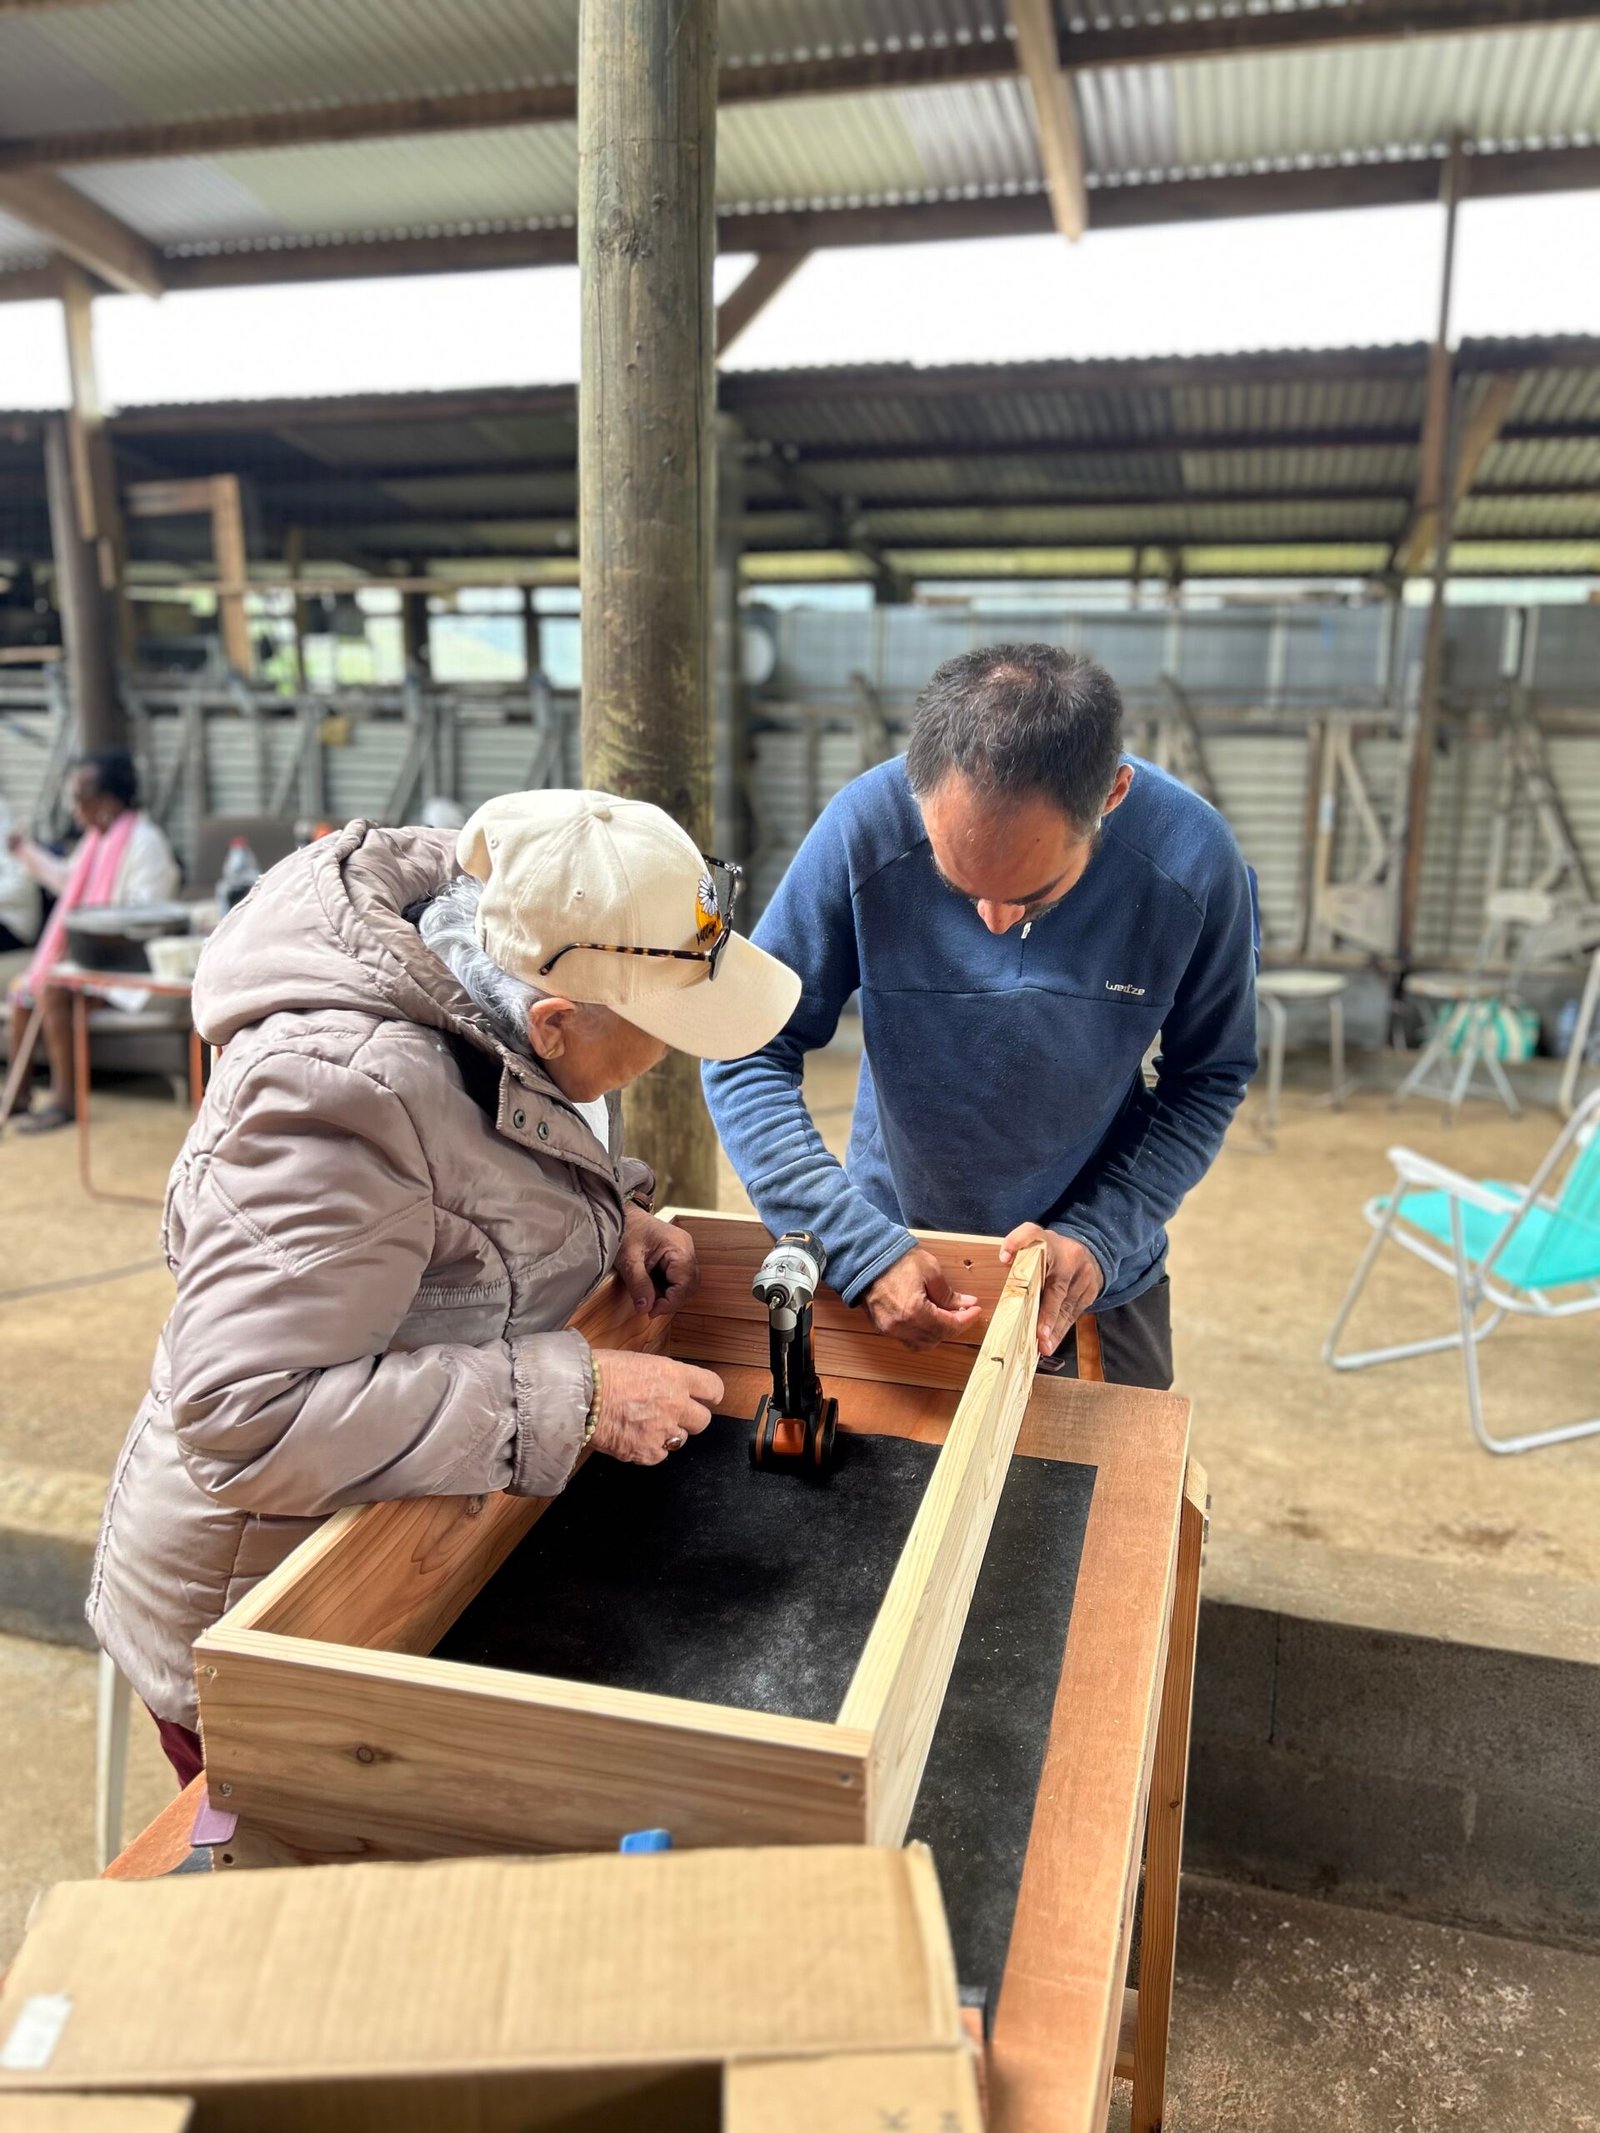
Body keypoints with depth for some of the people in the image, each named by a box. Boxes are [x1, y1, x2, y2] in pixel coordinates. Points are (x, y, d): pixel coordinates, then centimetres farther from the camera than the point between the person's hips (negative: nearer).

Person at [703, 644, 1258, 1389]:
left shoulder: (1192, 859, -23)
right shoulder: (864, 828, -26)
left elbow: (1209, 1076, -8)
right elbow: (748, 1055, -20)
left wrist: (1098, 1237, -19)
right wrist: (862, 1248, -28)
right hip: (892, 1261, 0)